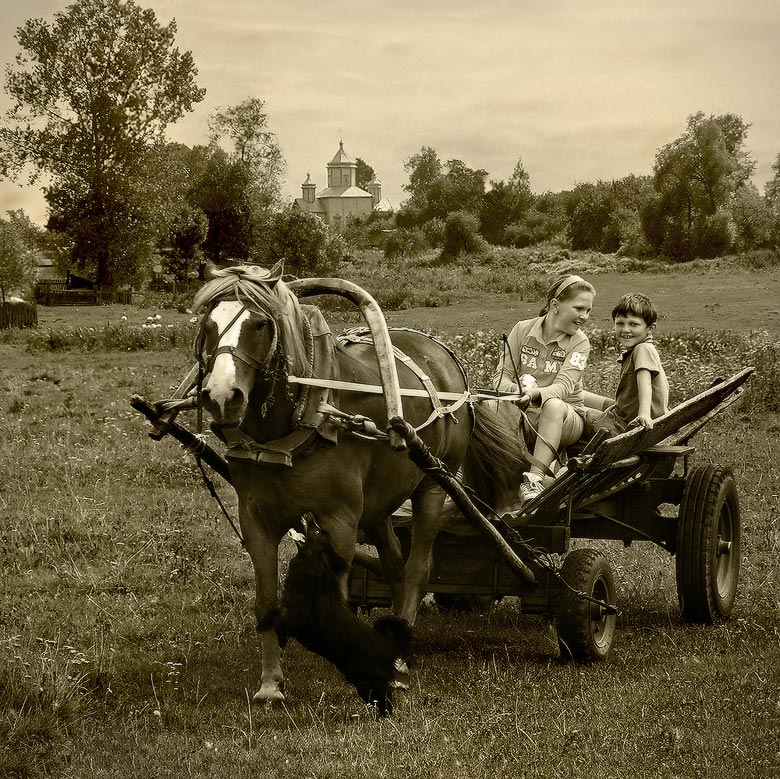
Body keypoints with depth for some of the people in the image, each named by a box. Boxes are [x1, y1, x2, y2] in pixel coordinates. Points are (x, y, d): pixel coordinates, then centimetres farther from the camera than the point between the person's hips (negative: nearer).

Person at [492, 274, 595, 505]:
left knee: (553, 405, -37)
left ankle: (534, 479, -46)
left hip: (564, 419, -1)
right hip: (527, 417, 1)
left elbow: (564, 386, -18)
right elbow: (501, 377, -2)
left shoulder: (579, 342, -3)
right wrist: (519, 389, -27)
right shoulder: (523, 330, 1)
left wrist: (535, 393, -40)